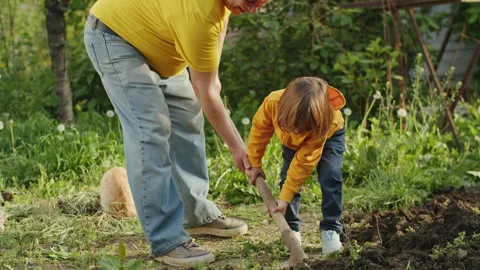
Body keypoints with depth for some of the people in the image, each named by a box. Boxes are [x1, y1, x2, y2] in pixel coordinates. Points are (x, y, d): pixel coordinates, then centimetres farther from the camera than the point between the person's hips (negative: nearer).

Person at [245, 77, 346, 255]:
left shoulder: (324, 123, -46)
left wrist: (285, 198, -36)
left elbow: (304, 162, -39)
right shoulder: (273, 102, -41)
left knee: (330, 176, -21)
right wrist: (255, 163, -10)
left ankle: (331, 230, -9)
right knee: (288, 177, -13)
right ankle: (291, 228, 1)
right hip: (293, 140, 3)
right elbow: (259, 129, -19)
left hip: (330, 133, -3)